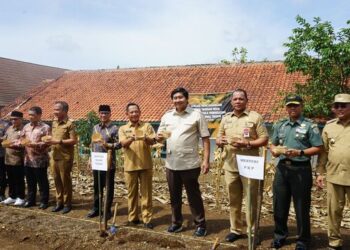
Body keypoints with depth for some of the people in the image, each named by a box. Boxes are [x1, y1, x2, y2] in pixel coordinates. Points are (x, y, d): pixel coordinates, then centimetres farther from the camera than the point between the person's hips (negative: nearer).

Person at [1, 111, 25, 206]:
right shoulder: (9, 129, 13)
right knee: (11, 180, 15)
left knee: (19, 180, 3)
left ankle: (20, 198, 14)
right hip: (8, 159, 7)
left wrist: (13, 145, -25)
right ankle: (12, 196, 27)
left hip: (18, 160, -7)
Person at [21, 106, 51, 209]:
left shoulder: (45, 127, -7)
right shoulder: (26, 127, 12)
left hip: (40, 160, -5)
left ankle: (44, 201, 14)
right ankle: (30, 200, 27)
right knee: (30, 182, 15)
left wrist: (35, 145, -23)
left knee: (42, 182, 4)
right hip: (28, 159, 6)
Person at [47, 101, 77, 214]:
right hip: (54, 156, 7)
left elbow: (74, 140, -15)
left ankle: (67, 204, 15)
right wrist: (49, 141, -1)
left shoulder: (69, 124, -11)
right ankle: (59, 202, 25)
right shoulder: (54, 123, 11)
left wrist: (58, 142, -20)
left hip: (65, 157, -7)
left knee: (65, 180, 3)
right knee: (56, 180, 12)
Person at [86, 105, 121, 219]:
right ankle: (96, 208, 26)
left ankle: (108, 210, 16)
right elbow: (92, 144, 15)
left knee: (109, 187, 5)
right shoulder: (95, 127, 10)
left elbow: (119, 144, -13)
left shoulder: (114, 128, -8)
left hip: (109, 163, -5)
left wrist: (107, 145, -25)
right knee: (97, 187, 14)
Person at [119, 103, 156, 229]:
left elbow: (152, 141, -8)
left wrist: (146, 138, -31)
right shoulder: (123, 129, 5)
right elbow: (123, 144, -11)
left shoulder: (147, 126, 4)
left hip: (146, 165, -1)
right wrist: (132, 139, -32)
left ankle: (147, 218, 12)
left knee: (146, 192, 4)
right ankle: (133, 217, 22)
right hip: (130, 166, 1)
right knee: (132, 192, 10)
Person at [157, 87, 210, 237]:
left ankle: (200, 224, 19)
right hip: (171, 164, 5)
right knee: (174, 196, 15)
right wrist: (159, 137, -11)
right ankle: (176, 222, 31)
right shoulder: (167, 116, 9)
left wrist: (206, 160, -11)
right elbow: (159, 137, 14)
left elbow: (205, 139, -4)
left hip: (190, 163, -4)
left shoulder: (196, 115, -3)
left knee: (193, 196, 5)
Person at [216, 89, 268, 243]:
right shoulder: (225, 118, 11)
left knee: (251, 200, 5)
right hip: (230, 166, 4)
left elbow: (264, 139, -5)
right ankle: (235, 229, 26)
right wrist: (220, 141, -11)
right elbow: (219, 139, 14)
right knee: (233, 200, 13)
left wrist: (247, 144, -19)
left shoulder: (255, 117, -2)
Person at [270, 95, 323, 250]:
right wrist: (274, 150, -4)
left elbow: (318, 148, -9)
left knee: (301, 207, 6)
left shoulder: (310, 125, -5)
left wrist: (300, 152, -21)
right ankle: (280, 235, 31)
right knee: (279, 205, 13)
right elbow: (273, 144, 18)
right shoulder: (279, 125, 11)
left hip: (301, 169, -5)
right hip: (282, 168, 5)